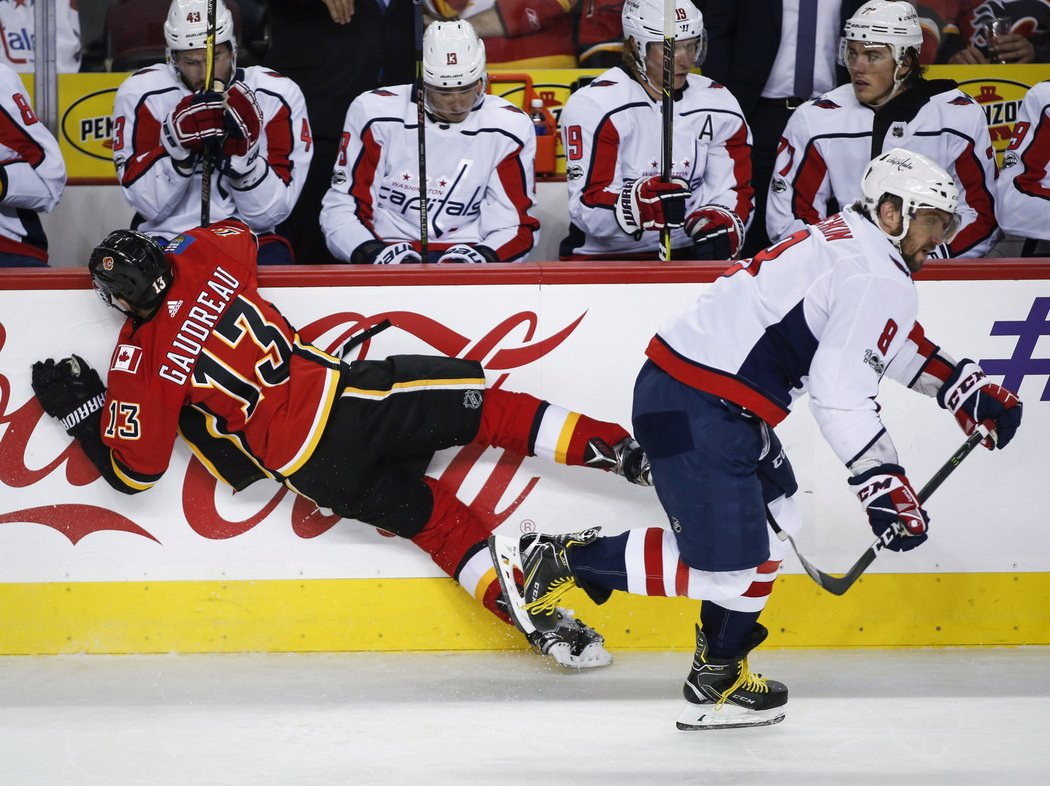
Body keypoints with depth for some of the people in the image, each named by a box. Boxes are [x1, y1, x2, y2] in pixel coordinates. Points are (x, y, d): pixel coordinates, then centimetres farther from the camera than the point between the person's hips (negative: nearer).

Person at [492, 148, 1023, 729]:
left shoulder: (843, 241, 20)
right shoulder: (879, 278, -12)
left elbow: (892, 344, 34)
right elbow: (841, 393, -20)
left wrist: (966, 389, 32)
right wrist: (884, 486, -17)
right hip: (699, 412, -11)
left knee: (773, 520, 22)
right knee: (724, 562, -7)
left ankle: (718, 678, 25)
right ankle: (558, 559, 0)